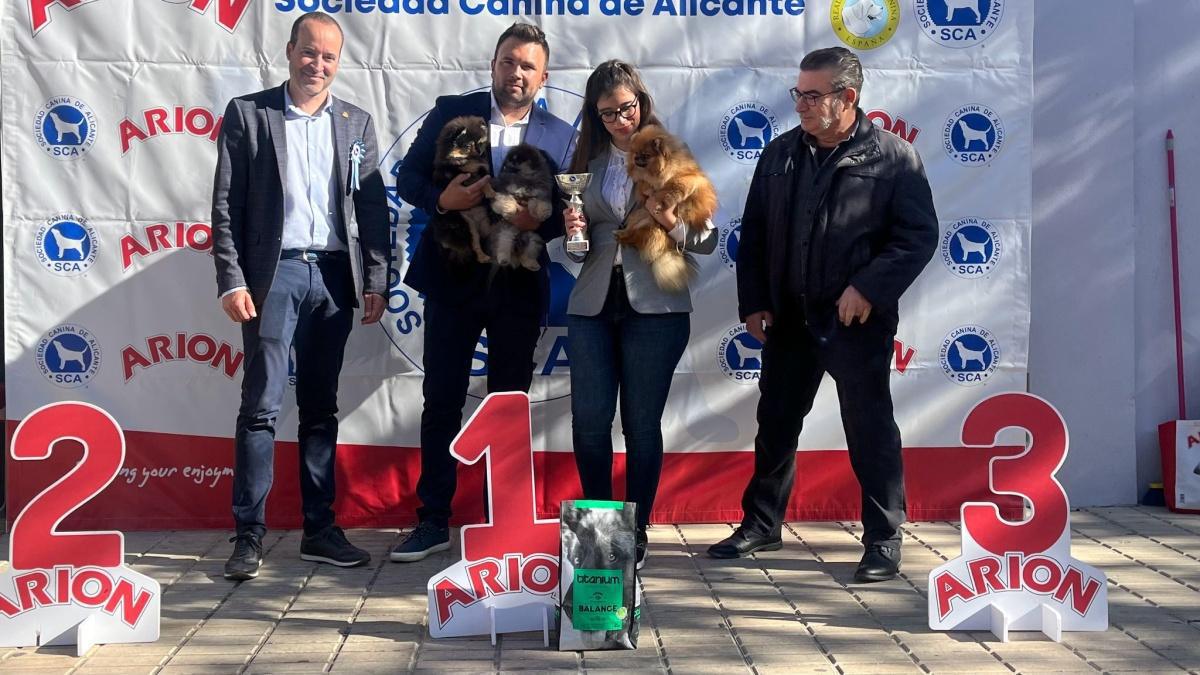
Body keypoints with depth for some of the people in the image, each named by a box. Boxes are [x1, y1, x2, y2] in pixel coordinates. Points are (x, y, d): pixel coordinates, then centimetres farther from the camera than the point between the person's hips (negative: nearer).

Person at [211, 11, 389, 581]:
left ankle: (319, 530, 15)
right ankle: (249, 535, 2)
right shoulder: (247, 113, 4)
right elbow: (226, 205, 0)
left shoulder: (356, 123, 12)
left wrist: (375, 281, 3)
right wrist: (231, 280, -8)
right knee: (261, 406, -4)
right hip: (273, 273, -3)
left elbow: (372, 207, 10)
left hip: (334, 277, 3)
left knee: (321, 409, 9)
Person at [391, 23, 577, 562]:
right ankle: (433, 521, 13)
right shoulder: (451, 112, 2)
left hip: (519, 287, 1)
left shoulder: (560, 136, 5)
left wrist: (539, 222, -17)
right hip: (452, 279, -1)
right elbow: (407, 177, 1)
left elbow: (569, 210, 4)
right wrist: (441, 199, -19)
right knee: (442, 400, 3)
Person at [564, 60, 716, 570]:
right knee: (589, 422, 3)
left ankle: (636, 532, 15)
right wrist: (575, 235, -5)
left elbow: (707, 241, -1)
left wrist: (670, 222, -20)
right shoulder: (588, 163, 12)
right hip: (593, 304, 3)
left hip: (653, 306, -3)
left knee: (642, 423, 3)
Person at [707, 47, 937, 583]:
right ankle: (761, 524, 29)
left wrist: (869, 288, -18)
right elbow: (754, 232, 10)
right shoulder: (780, 154, 7)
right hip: (788, 318, 5)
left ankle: (884, 539, 15)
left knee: (870, 430, 3)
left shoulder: (893, 157, -7)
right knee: (775, 423, 14)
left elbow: (919, 234, -8)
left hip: (859, 322, -5)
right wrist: (753, 303, 4)